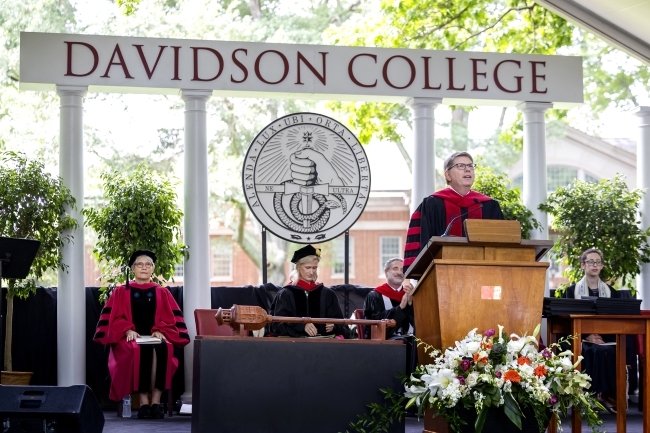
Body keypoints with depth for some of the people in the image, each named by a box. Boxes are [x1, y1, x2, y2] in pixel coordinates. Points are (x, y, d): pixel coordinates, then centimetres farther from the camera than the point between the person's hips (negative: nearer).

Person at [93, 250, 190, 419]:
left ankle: (156, 401, -36)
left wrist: (159, 331, -12)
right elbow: (113, 318, 3)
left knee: (161, 349, -36)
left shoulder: (162, 293, 17)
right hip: (129, 339, -1)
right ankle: (144, 402, -36)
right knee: (140, 350, -37)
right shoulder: (121, 292, 13)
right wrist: (128, 330, -16)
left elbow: (171, 319, 8)